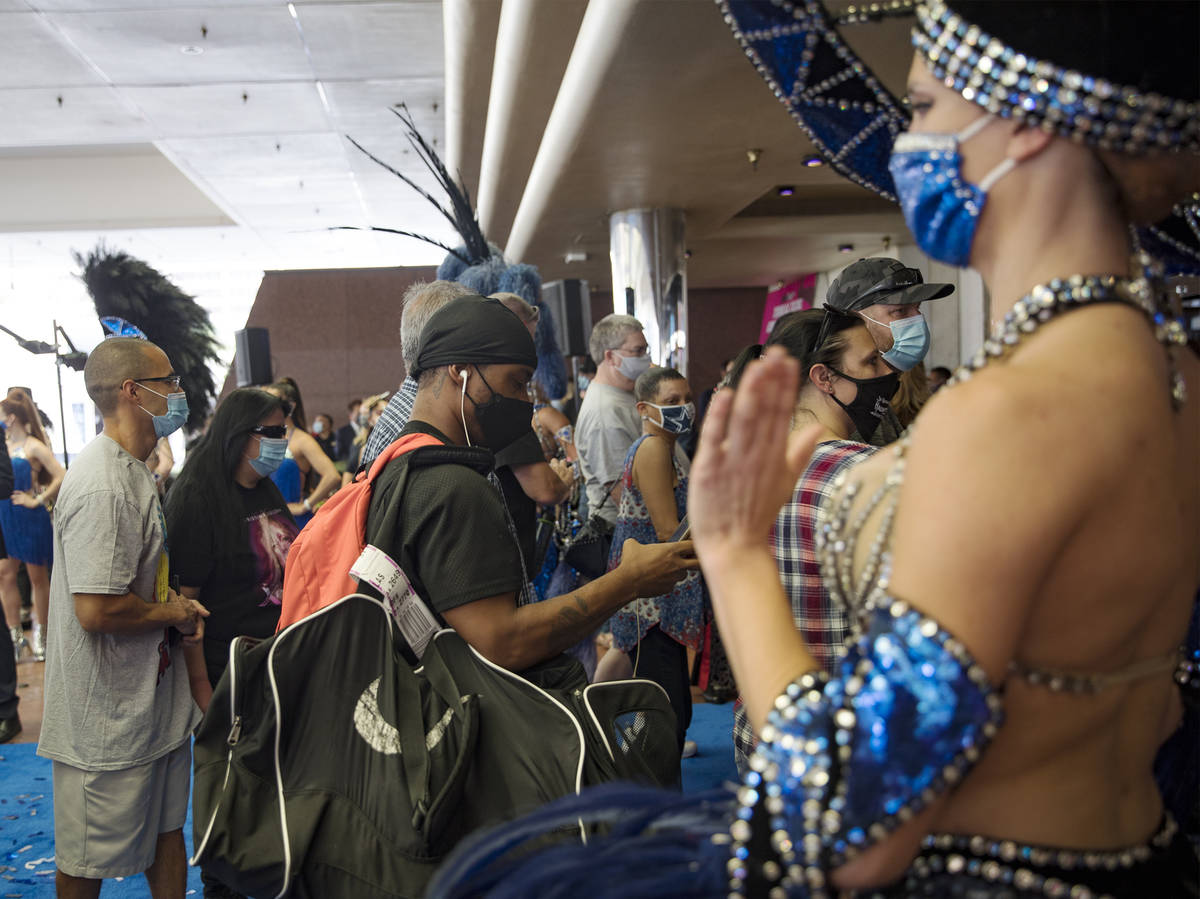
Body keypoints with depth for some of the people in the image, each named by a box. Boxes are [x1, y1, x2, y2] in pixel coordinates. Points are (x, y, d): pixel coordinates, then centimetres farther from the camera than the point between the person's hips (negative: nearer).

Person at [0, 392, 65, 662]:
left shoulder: (33, 446, -10)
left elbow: (61, 477, -18)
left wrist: (38, 500, -16)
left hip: (29, 518, -6)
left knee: (37, 576, 6)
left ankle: (40, 636, 16)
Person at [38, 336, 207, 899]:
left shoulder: (133, 471, 10)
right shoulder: (103, 487, -25)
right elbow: (96, 609, -30)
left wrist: (174, 604, 2)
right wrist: (173, 612, -13)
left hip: (152, 698, 10)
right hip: (109, 713, -10)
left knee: (166, 828, 21)